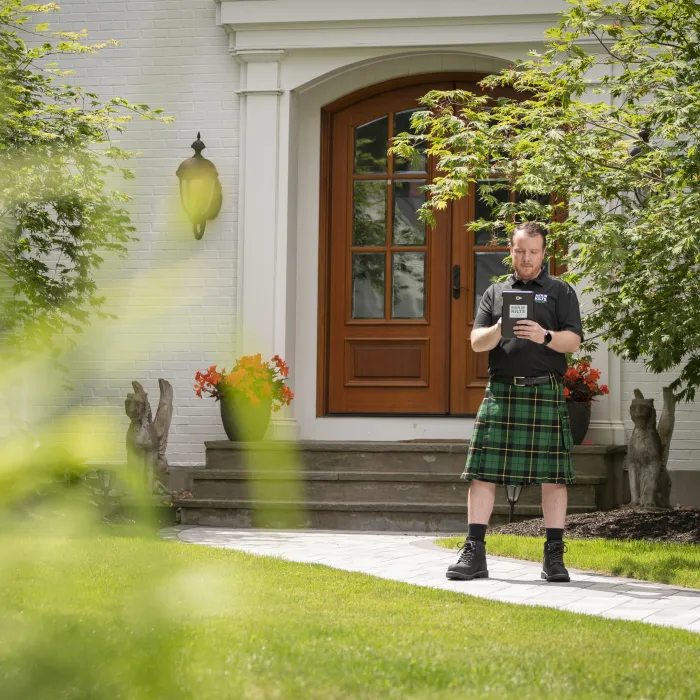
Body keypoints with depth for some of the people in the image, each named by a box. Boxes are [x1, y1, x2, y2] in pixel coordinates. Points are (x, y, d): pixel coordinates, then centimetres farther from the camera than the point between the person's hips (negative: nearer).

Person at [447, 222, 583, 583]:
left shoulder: (560, 291, 12)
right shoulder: (495, 292, 18)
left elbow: (573, 340, 2)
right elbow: (476, 341, 9)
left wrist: (544, 336, -17)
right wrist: (499, 329, -12)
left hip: (546, 392, -2)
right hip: (500, 391, 2)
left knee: (552, 475, -3)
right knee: (482, 472, -4)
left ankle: (554, 557, 2)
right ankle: (474, 554, -1)